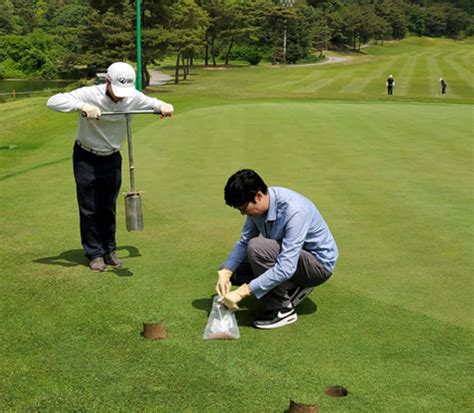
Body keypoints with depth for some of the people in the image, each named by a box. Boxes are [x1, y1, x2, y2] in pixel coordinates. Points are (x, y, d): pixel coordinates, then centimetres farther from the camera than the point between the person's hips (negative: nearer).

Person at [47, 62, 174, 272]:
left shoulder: (134, 98, -13)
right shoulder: (90, 94, -25)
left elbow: (154, 103, 6)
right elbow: (53, 101, -33)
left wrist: (164, 107, -18)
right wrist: (82, 106, -47)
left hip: (112, 158, 3)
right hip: (86, 157, -3)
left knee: (108, 207, 12)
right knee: (89, 208, 3)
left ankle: (109, 250, 25)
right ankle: (94, 253, 14)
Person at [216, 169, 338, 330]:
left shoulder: (294, 211, -34)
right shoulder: (259, 205, -11)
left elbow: (286, 268, -38)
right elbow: (244, 242, -2)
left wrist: (242, 291, -36)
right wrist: (225, 272, -19)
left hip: (319, 263, -8)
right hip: (289, 256, 8)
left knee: (257, 247, -31)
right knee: (231, 271, 2)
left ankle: (282, 309, -15)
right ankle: (293, 288, 8)